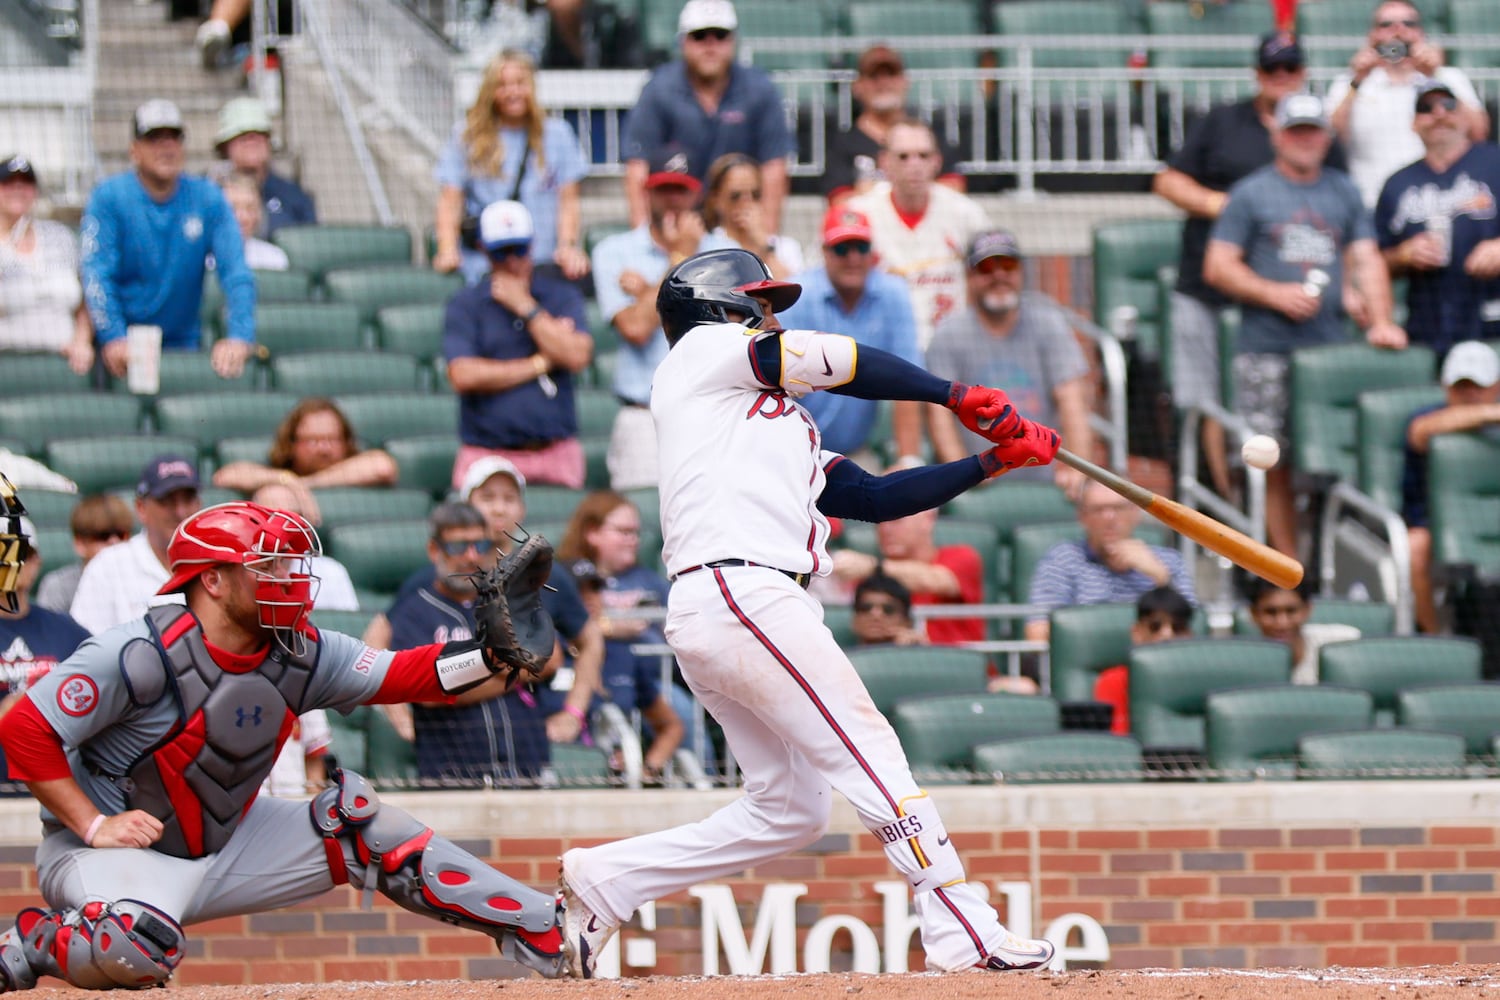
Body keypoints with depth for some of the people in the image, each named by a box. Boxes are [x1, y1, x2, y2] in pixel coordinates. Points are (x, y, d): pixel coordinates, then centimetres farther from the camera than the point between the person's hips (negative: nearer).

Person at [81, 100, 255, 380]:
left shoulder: (208, 198, 5)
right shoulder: (108, 198, -3)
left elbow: (236, 273, -3)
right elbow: (97, 275, -12)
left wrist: (240, 337, -18)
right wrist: (114, 339, -26)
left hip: (183, 344, 2)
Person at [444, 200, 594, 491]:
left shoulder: (563, 297, 12)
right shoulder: (465, 304, 8)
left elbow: (578, 357, -4)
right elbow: (463, 376, -6)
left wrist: (525, 307, -2)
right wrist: (540, 364, -1)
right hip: (487, 453, -1)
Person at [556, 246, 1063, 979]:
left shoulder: (780, 426, 32)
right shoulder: (705, 348, 9)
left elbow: (875, 498, 25)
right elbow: (835, 361, -1)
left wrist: (991, 462, 19)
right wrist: (957, 395, 6)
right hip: (743, 593, -10)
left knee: (788, 808, 10)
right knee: (868, 753, -12)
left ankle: (602, 880, 11)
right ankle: (962, 933, -17)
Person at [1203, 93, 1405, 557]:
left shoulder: (1343, 191, 16)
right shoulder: (1251, 193, 6)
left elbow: (1367, 260, 12)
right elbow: (1218, 267, 3)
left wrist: (1380, 321, -3)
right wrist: (1275, 294, -10)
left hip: (1331, 345, 3)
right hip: (1266, 349, -3)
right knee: (1273, 464, -6)